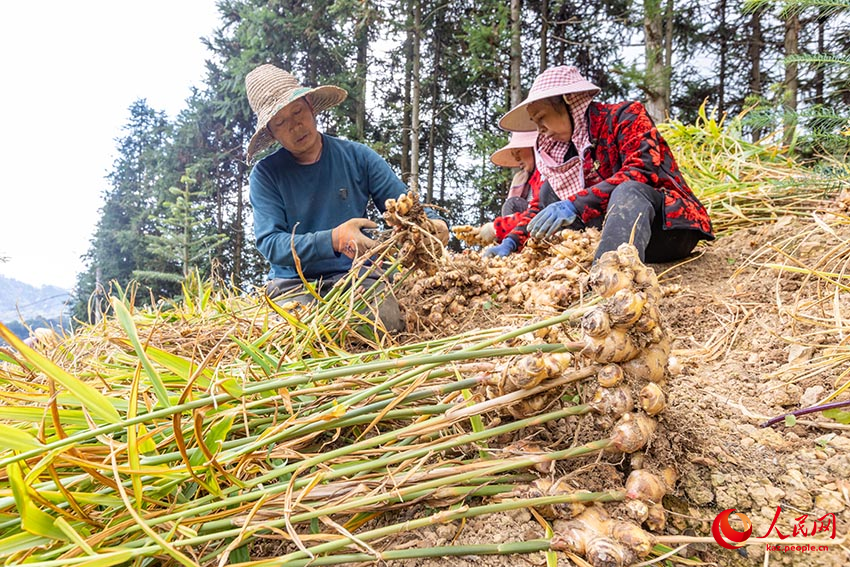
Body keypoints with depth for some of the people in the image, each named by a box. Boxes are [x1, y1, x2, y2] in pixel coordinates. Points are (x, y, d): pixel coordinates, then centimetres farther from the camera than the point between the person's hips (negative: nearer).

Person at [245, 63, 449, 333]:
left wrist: (432, 223, -18)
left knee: (387, 321, -28)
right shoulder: (265, 174, 1)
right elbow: (270, 244, -10)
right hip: (293, 281, -1)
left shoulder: (358, 156, 6)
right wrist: (333, 239, -25)